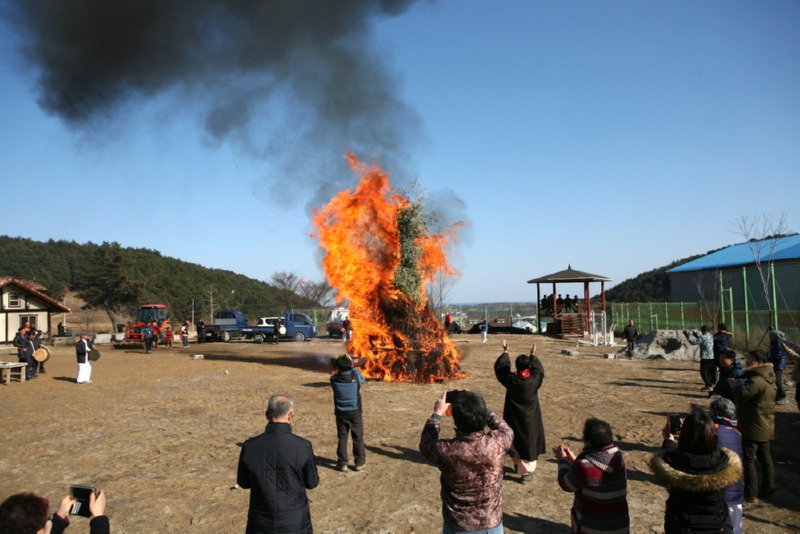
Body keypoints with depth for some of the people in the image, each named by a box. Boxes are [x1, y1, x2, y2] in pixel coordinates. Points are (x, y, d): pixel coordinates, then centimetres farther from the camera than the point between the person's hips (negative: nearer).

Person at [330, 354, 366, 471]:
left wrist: (340, 366, 0)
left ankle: (342, 463, 16)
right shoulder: (355, 377, -15)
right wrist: (352, 365, 8)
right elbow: (362, 378, 8)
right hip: (355, 413, -1)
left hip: (341, 414, 1)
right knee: (358, 438, 12)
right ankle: (360, 462, 19)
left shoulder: (334, 379, -13)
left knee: (342, 438, 12)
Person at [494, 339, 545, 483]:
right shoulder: (534, 379, -18)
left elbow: (500, 367, -3)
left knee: (515, 440, 20)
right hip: (530, 418, -1)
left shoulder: (511, 379, -19)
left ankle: (518, 464, 38)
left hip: (514, 417, 1)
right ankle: (526, 472, 11)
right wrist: (533, 355, 15)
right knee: (528, 443, 8)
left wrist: (505, 352, 7)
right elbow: (539, 369, 4)